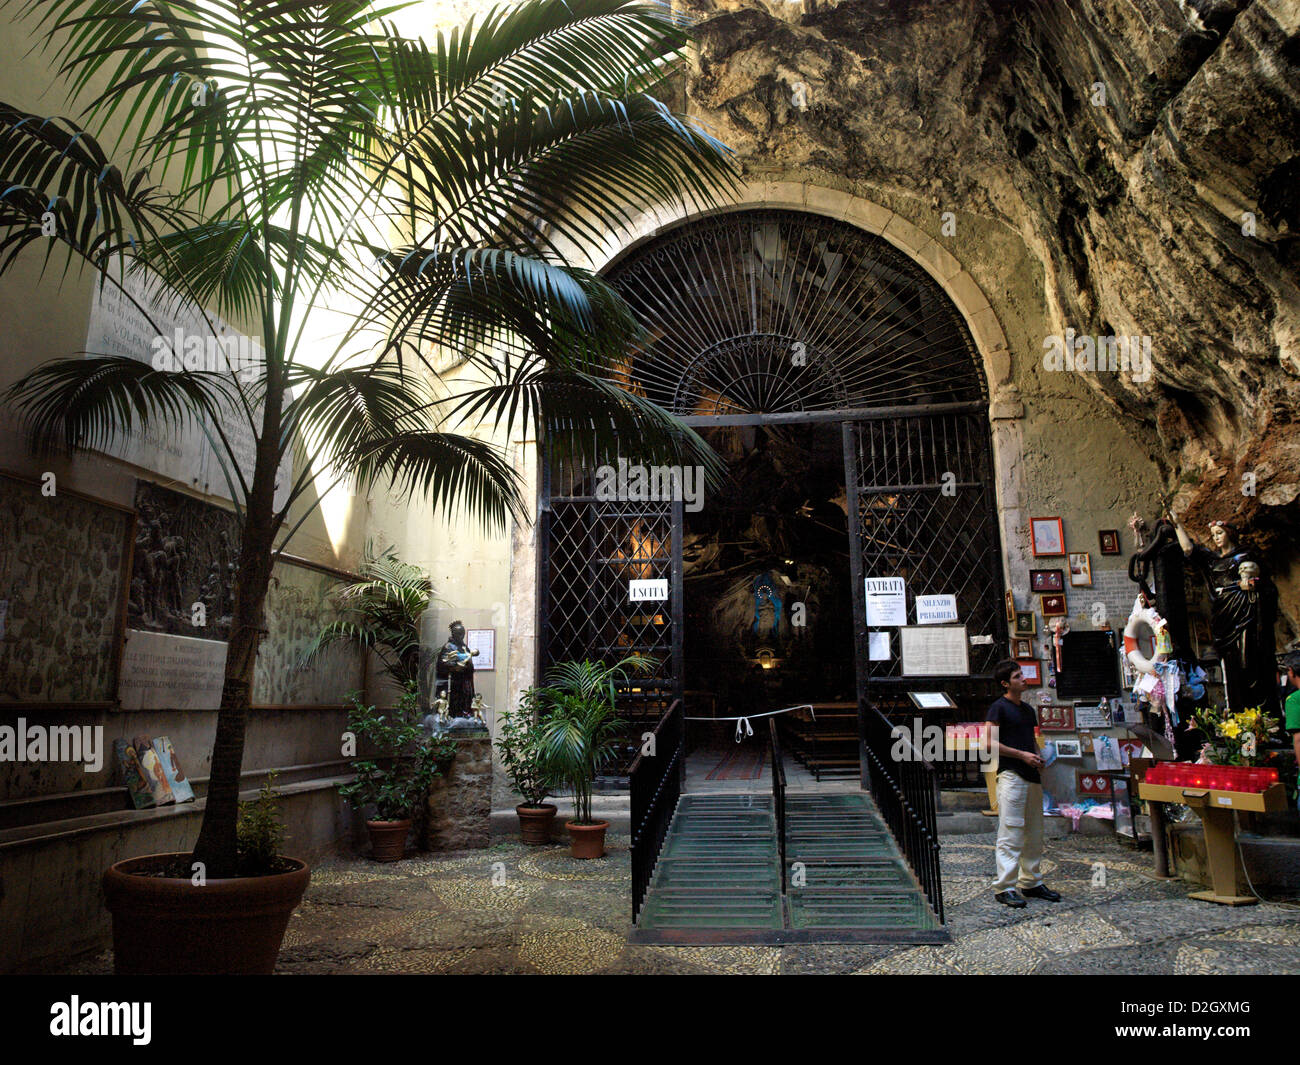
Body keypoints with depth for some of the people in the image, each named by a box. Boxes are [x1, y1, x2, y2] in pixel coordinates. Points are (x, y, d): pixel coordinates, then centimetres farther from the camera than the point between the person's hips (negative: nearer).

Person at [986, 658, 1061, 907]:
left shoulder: (1028, 709, 17)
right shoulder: (999, 707, -6)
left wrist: (1038, 756, 7)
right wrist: (1022, 755, -14)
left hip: (1032, 775, 8)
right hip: (1010, 775, -8)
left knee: (1034, 833, 13)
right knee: (1010, 833, -8)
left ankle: (1031, 883, 23)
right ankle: (1004, 888, -4)